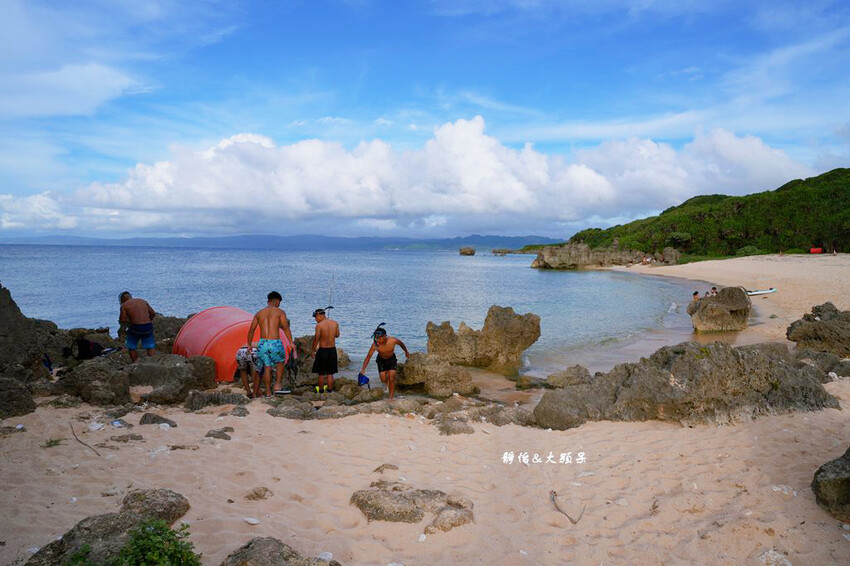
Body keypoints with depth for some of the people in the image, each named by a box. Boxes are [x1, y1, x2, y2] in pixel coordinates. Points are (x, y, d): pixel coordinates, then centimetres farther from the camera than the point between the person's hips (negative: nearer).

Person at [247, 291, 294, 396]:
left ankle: (268, 392, 14)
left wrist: (249, 345, 27)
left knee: (267, 368, 12)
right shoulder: (280, 312, 1)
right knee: (281, 362, 21)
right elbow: (286, 328, -8)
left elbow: (251, 331, 16)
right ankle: (277, 386, 11)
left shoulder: (259, 313, 13)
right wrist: (291, 343, -9)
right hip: (275, 343, -3)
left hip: (262, 343, 3)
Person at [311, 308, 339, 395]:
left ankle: (321, 390, 15)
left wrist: (313, 351, -3)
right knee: (330, 373, 14)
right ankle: (329, 390, 18)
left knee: (321, 373, 8)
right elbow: (337, 335, 13)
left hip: (322, 350, -4)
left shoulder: (319, 325, -14)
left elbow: (316, 339, -13)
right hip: (332, 350, 4)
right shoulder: (335, 323, 0)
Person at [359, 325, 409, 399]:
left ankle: (391, 397, 1)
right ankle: (387, 383, 43)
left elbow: (401, 343, -7)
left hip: (392, 359, -1)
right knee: (383, 380, 5)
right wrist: (363, 368, -34)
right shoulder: (375, 344, -32)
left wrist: (406, 352, 10)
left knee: (391, 379, -10)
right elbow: (368, 356, -25)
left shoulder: (393, 340, -31)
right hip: (381, 360, 1)